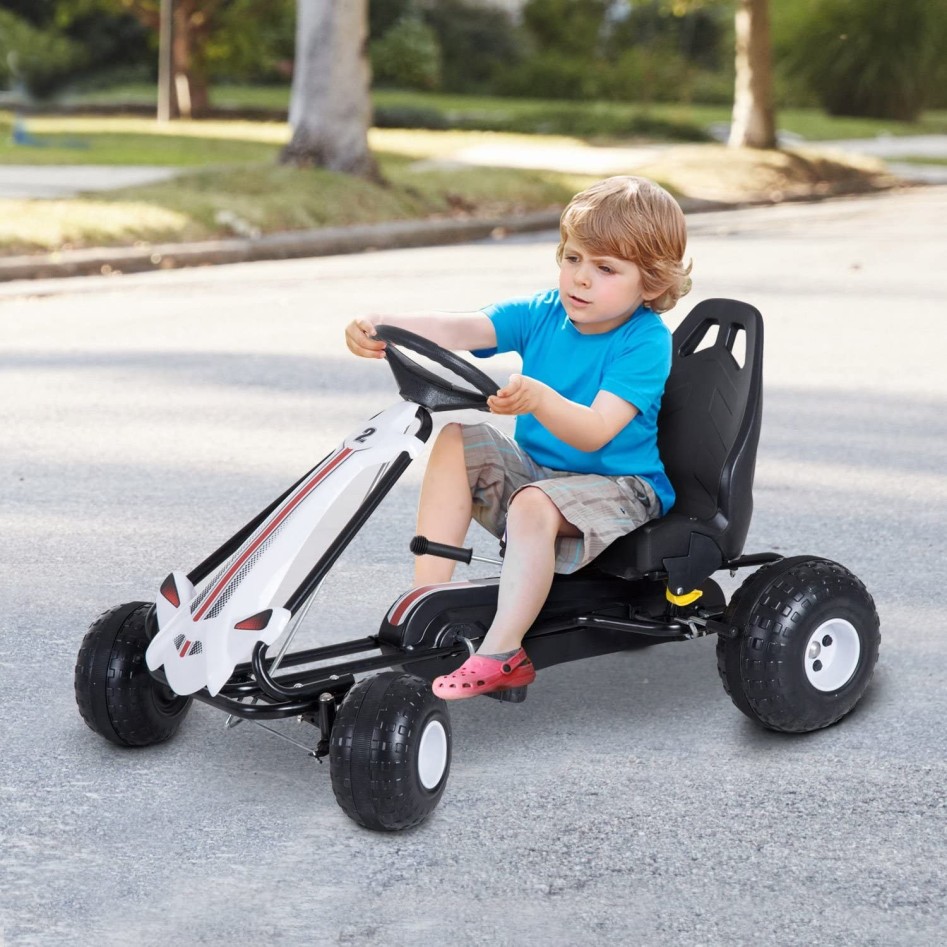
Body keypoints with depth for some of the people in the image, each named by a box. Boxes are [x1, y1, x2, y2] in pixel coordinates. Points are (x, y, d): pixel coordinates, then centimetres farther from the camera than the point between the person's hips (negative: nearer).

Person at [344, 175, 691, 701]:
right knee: (456, 440, -12)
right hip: (535, 469, 7)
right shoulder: (543, 314, -2)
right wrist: (384, 325, -36)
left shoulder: (646, 342, -19)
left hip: (619, 488, -7)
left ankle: (501, 655, -33)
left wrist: (538, 399, -51)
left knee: (533, 504, -34)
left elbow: (594, 432, -32)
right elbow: (460, 328, -18)